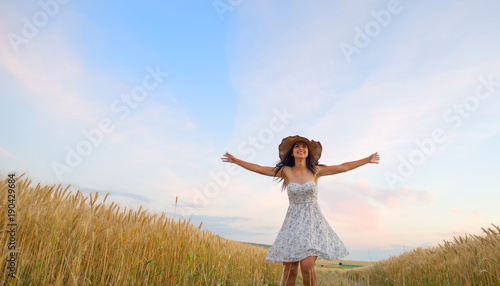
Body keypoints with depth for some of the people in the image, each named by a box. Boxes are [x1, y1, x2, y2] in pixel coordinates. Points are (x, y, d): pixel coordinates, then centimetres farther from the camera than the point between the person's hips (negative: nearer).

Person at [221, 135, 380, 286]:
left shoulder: (316, 170, 3)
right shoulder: (286, 171, 3)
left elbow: (343, 167, 8)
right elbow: (259, 169, 7)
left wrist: (367, 159, 12)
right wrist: (236, 160, 10)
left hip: (313, 222, 0)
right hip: (293, 223, 1)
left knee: (307, 265, -16)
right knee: (289, 269, -2)